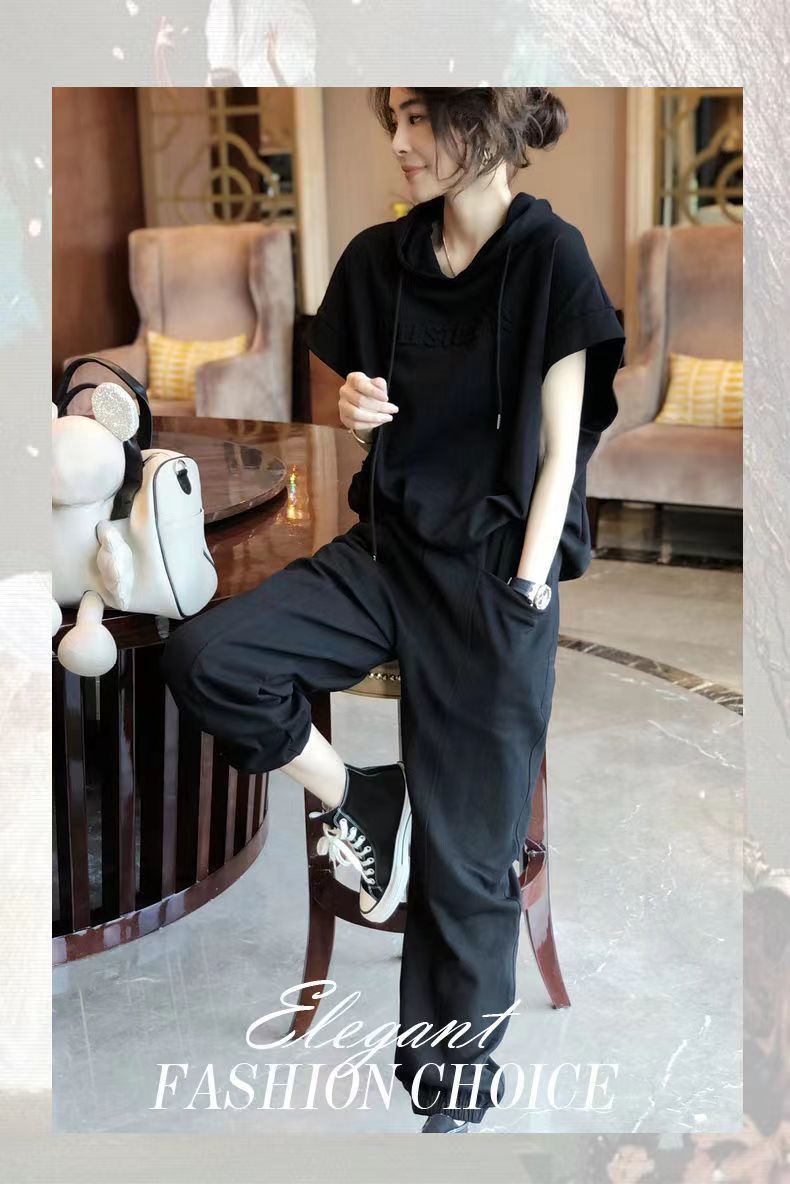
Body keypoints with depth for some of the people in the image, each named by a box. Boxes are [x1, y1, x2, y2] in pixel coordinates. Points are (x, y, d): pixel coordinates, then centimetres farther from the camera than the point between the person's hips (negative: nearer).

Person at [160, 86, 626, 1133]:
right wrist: (352, 406, -6)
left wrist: (521, 597, -13)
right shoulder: (379, 259, 6)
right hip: (388, 547, 5)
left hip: (494, 573, -5)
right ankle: (357, 805, 6)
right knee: (205, 658, -18)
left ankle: (456, 1086, 23)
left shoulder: (550, 257, -8)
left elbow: (560, 448, -8)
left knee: (466, 857, 3)